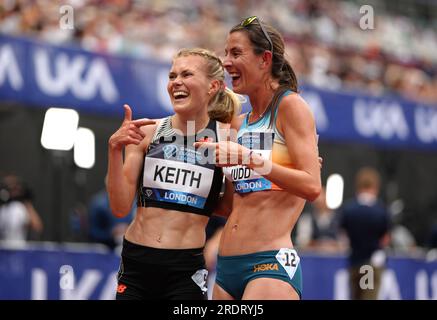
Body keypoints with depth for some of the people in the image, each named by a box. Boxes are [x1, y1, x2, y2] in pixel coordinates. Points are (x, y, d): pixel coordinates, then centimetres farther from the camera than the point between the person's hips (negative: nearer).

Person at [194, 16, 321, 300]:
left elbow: (312, 186, -14)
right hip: (227, 266, 7)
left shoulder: (290, 106, -4)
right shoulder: (239, 124, 16)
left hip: (271, 264, -7)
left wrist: (250, 158, -19)